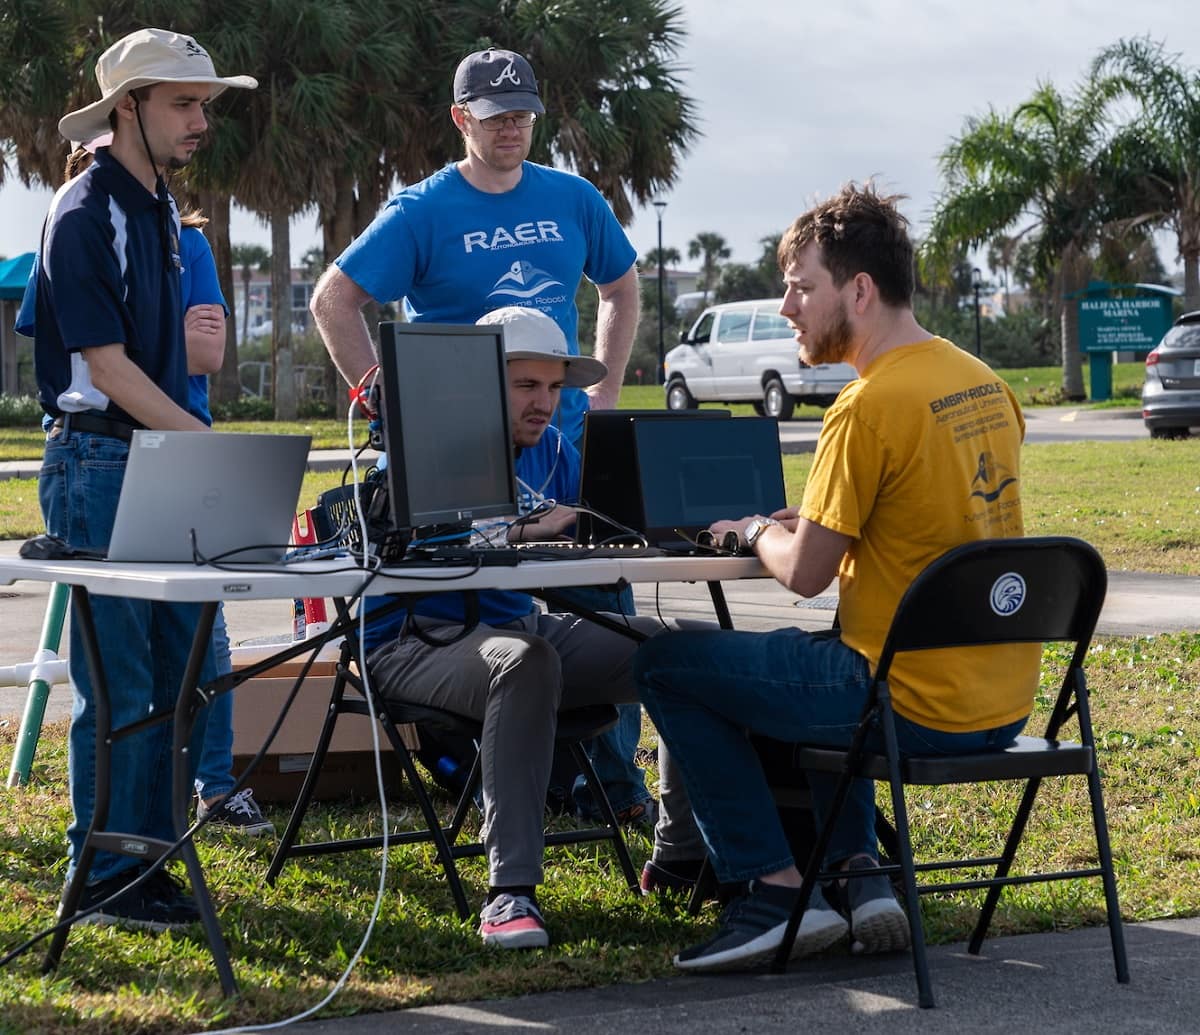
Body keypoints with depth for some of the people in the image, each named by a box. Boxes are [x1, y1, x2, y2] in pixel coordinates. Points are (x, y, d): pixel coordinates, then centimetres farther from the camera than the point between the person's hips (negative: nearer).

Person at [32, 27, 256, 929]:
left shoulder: (159, 211, 15)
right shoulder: (86, 215, -13)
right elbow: (106, 365, -17)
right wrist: (212, 447, -19)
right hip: (98, 464, -9)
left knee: (180, 670, 9)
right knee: (118, 681, -6)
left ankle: (145, 859, 18)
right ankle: (103, 880, 2)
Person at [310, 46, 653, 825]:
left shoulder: (573, 200, 7)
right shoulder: (422, 212, -5)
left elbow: (622, 288, 21)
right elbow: (333, 303, -5)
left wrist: (605, 392, 11)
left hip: (567, 440, 4)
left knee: (603, 607, 4)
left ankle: (618, 780, 14)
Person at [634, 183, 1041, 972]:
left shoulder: (871, 407, -18)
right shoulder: (984, 385, 8)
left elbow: (805, 574, -13)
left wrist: (757, 532, 8)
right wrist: (819, 519, 17)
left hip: (917, 707, -9)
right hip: (1003, 704, 9)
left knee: (665, 663, 5)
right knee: (802, 657, 36)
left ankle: (778, 891, 3)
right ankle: (860, 871, 23)